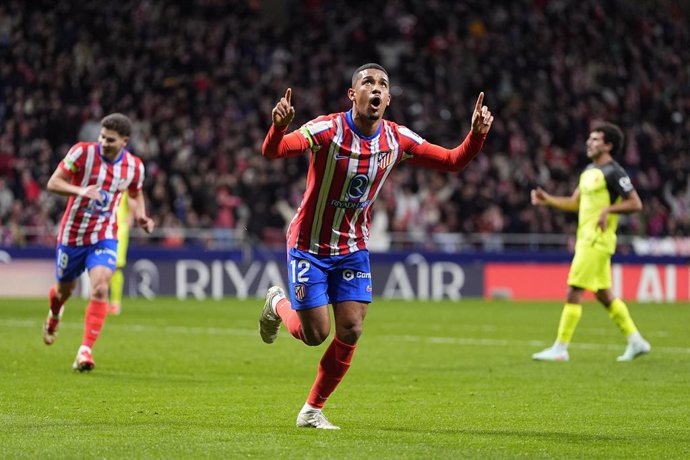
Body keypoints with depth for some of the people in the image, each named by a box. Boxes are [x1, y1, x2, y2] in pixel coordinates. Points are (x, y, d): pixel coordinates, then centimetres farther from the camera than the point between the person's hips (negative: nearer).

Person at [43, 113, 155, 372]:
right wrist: (80, 190, -32)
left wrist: (140, 216, -4)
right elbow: (53, 183, -14)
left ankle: (86, 350, -19)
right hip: (72, 234, 0)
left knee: (100, 289, -22)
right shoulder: (82, 152, -15)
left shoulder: (134, 166, -6)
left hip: (105, 237, 0)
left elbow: (136, 194, 16)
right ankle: (54, 314, 55)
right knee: (65, 289, 17)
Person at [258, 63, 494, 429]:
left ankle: (312, 411, 13)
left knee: (350, 331, -6)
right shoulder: (329, 130, -22)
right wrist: (278, 126, -57)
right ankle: (278, 304, 32)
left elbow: (452, 162, 0)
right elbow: (272, 152, -34)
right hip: (309, 245, -4)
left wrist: (476, 135, -19)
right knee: (315, 334, -3)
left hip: (353, 249, 4)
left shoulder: (397, 140, -7)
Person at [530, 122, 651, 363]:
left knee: (573, 291, -9)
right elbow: (575, 203, 22)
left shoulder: (613, 172, -12)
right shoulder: (589, 171, 16)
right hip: (586, 239, 10)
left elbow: (635, 204, -14)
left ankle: (560, 349, -6)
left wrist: (608, 209, -22)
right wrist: (547, 199, 10)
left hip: (597, 240, -10)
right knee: (604, 295, 13)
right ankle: (636, 341, 18)